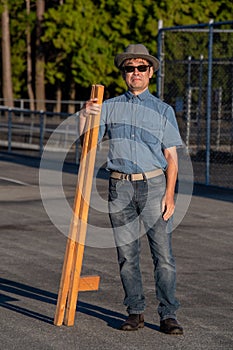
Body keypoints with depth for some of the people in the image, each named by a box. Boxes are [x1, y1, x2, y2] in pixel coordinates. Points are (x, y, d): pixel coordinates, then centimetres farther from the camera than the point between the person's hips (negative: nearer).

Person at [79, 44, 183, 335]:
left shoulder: (163, 110, 8)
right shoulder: (109, 107, 11)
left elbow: (171, 156, 4)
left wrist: (170, 194, -6)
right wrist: (84, 116, -13)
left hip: (154, 185, -2)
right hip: (120, 187, 2)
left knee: (163, 253, -7)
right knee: (126, 254, 4)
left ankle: (168, 315, -6)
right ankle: (135, 313, 12)